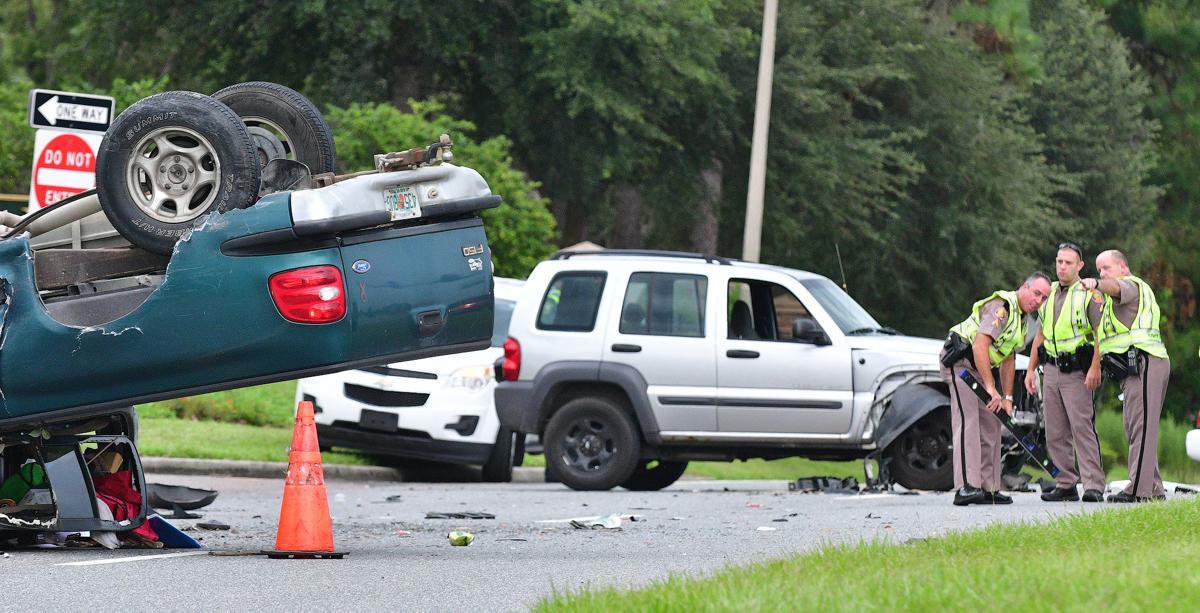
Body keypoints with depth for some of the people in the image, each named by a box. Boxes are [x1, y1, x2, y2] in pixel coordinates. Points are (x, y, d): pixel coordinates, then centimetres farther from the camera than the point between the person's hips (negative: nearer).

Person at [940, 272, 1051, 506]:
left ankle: (988, 488, 13)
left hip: (979, 368, 11)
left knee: (990, 424, 9)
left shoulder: (1021, 318, 14)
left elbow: (1008, 360, 18)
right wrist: (990, 388, -29)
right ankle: (966, 488, -27)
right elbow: (980, 346, -29)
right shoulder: (1001, 307, -20)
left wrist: (1007, 398, 11)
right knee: (967, 421, -19)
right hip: (959, 360, -11)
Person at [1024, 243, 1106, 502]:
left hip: (1076, 372, -7)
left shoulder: (1090, 294, -4)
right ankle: (1066, 484, 12)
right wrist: (1031, 369, 17)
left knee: (1082, 428, -13)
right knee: (1055, 433, 6)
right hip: (1051, 371, 7)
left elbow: (1101, 333, -11)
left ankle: (1094, 486, -15)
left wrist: (1095, 368, -21)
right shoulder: (1049, 294, 16)